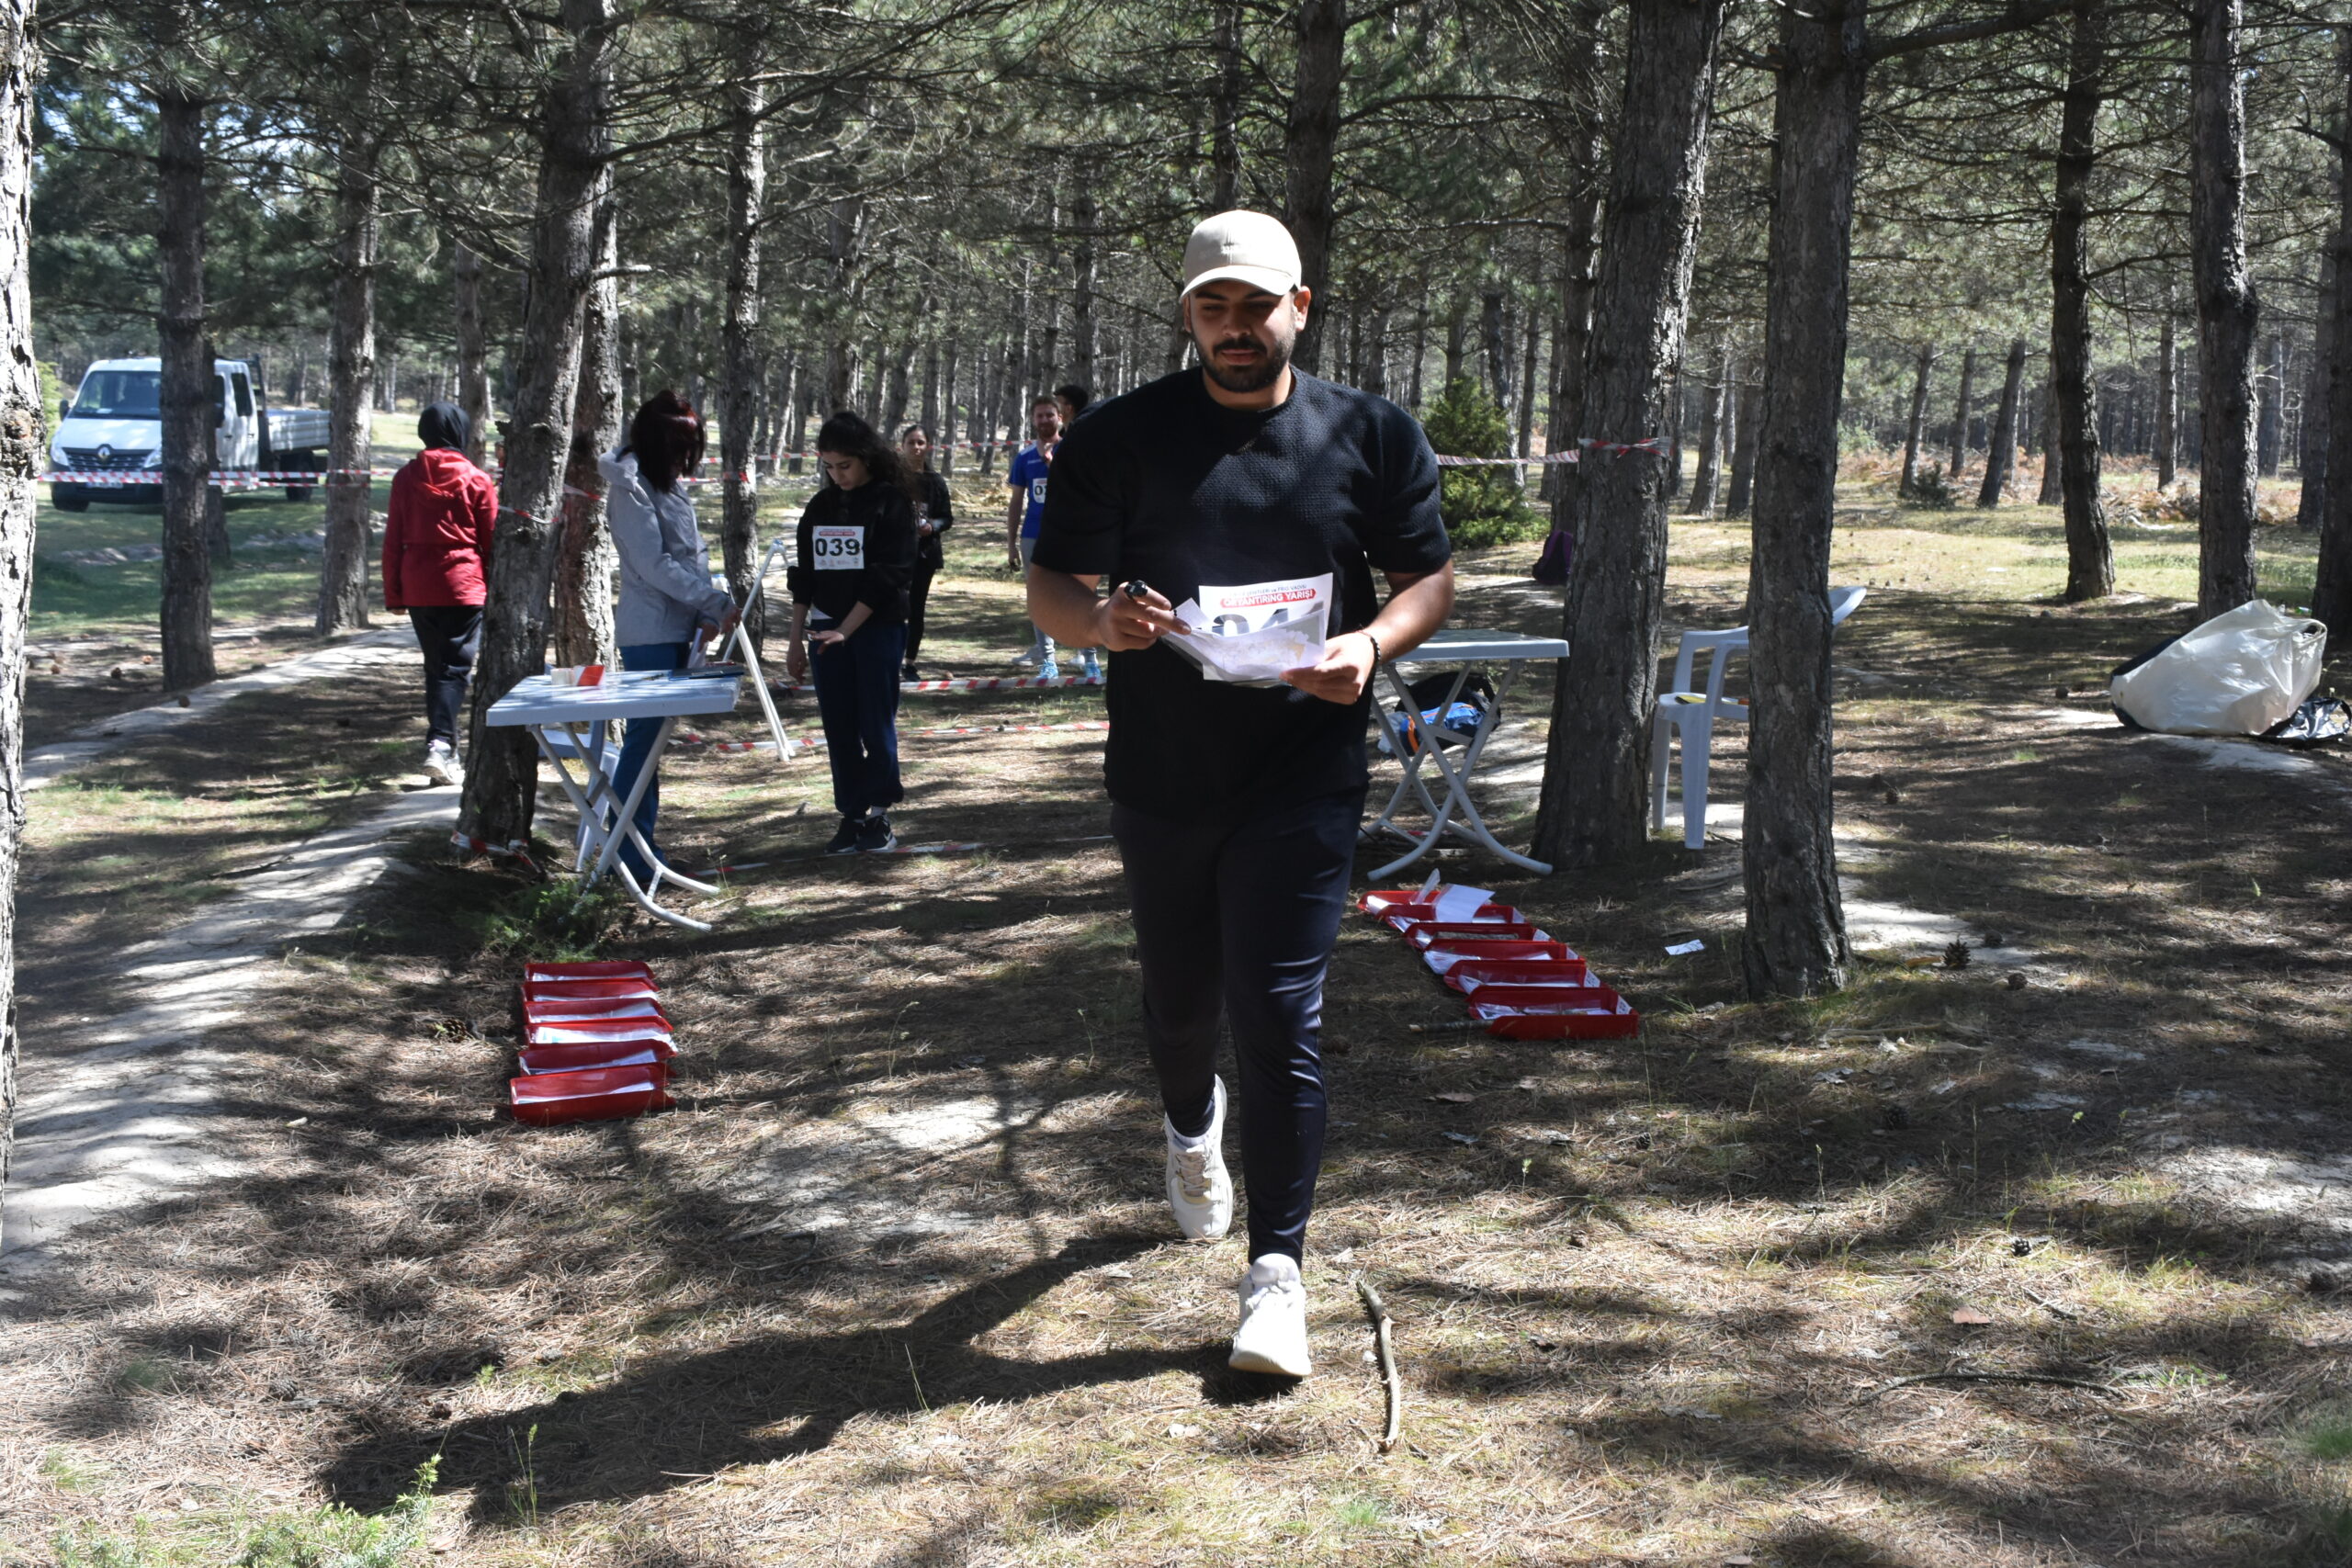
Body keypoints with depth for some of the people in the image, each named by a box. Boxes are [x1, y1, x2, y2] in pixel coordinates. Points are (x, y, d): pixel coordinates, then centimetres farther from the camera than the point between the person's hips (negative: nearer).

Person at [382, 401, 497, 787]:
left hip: (419, 588, 3)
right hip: (464, 586, -3)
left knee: (435, 666, 13)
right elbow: (491, 540, 0)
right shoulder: (476, 480, -4)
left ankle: (442, 747, 17)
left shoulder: (406, 477, 4)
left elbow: (393, 540, 6)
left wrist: (394, 594, 11)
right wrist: (497, 592, 9)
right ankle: (440, 743, -19)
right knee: (455, 667, -3)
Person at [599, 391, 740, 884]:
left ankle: (640, 840, 19)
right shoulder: (630, 487, -12)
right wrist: (715, 602, -19)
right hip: (649, 634, -9)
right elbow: (654, 564, -18)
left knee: (651, 736, 12)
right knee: (644, 737, -7)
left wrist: (706, 612, 0)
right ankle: (629, 852, -3)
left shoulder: (669, 483, 15)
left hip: (677, 630, 9)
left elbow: (693, 552, 13)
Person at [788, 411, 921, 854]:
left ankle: (879, 816, 7)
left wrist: (845, 630, -17)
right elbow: (803, 576, 14)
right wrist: (796, 641, 10)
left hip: (878, 629, -5)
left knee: (875, 724, -2)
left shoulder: (891, 502, -6)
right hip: (825, 632, 5)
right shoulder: (820, 506, 10)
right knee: (839, 729, 5)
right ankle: (852, 817, 11)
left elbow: (889, 574, -12)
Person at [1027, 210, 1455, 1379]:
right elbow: (1050, 589, 1)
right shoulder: (1120, 438, 1)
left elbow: (1429, 577, 7)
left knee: (1279, 1018, -7)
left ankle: (1277, 1272, 2)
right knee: (1179, 1000, 18)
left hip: (1302, 775, -2)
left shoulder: (1370, 437, 2)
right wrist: (1102, 616, -23)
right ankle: (1191, 1125, 53)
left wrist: (1371, 644, -15)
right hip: (1160, 773, 2)